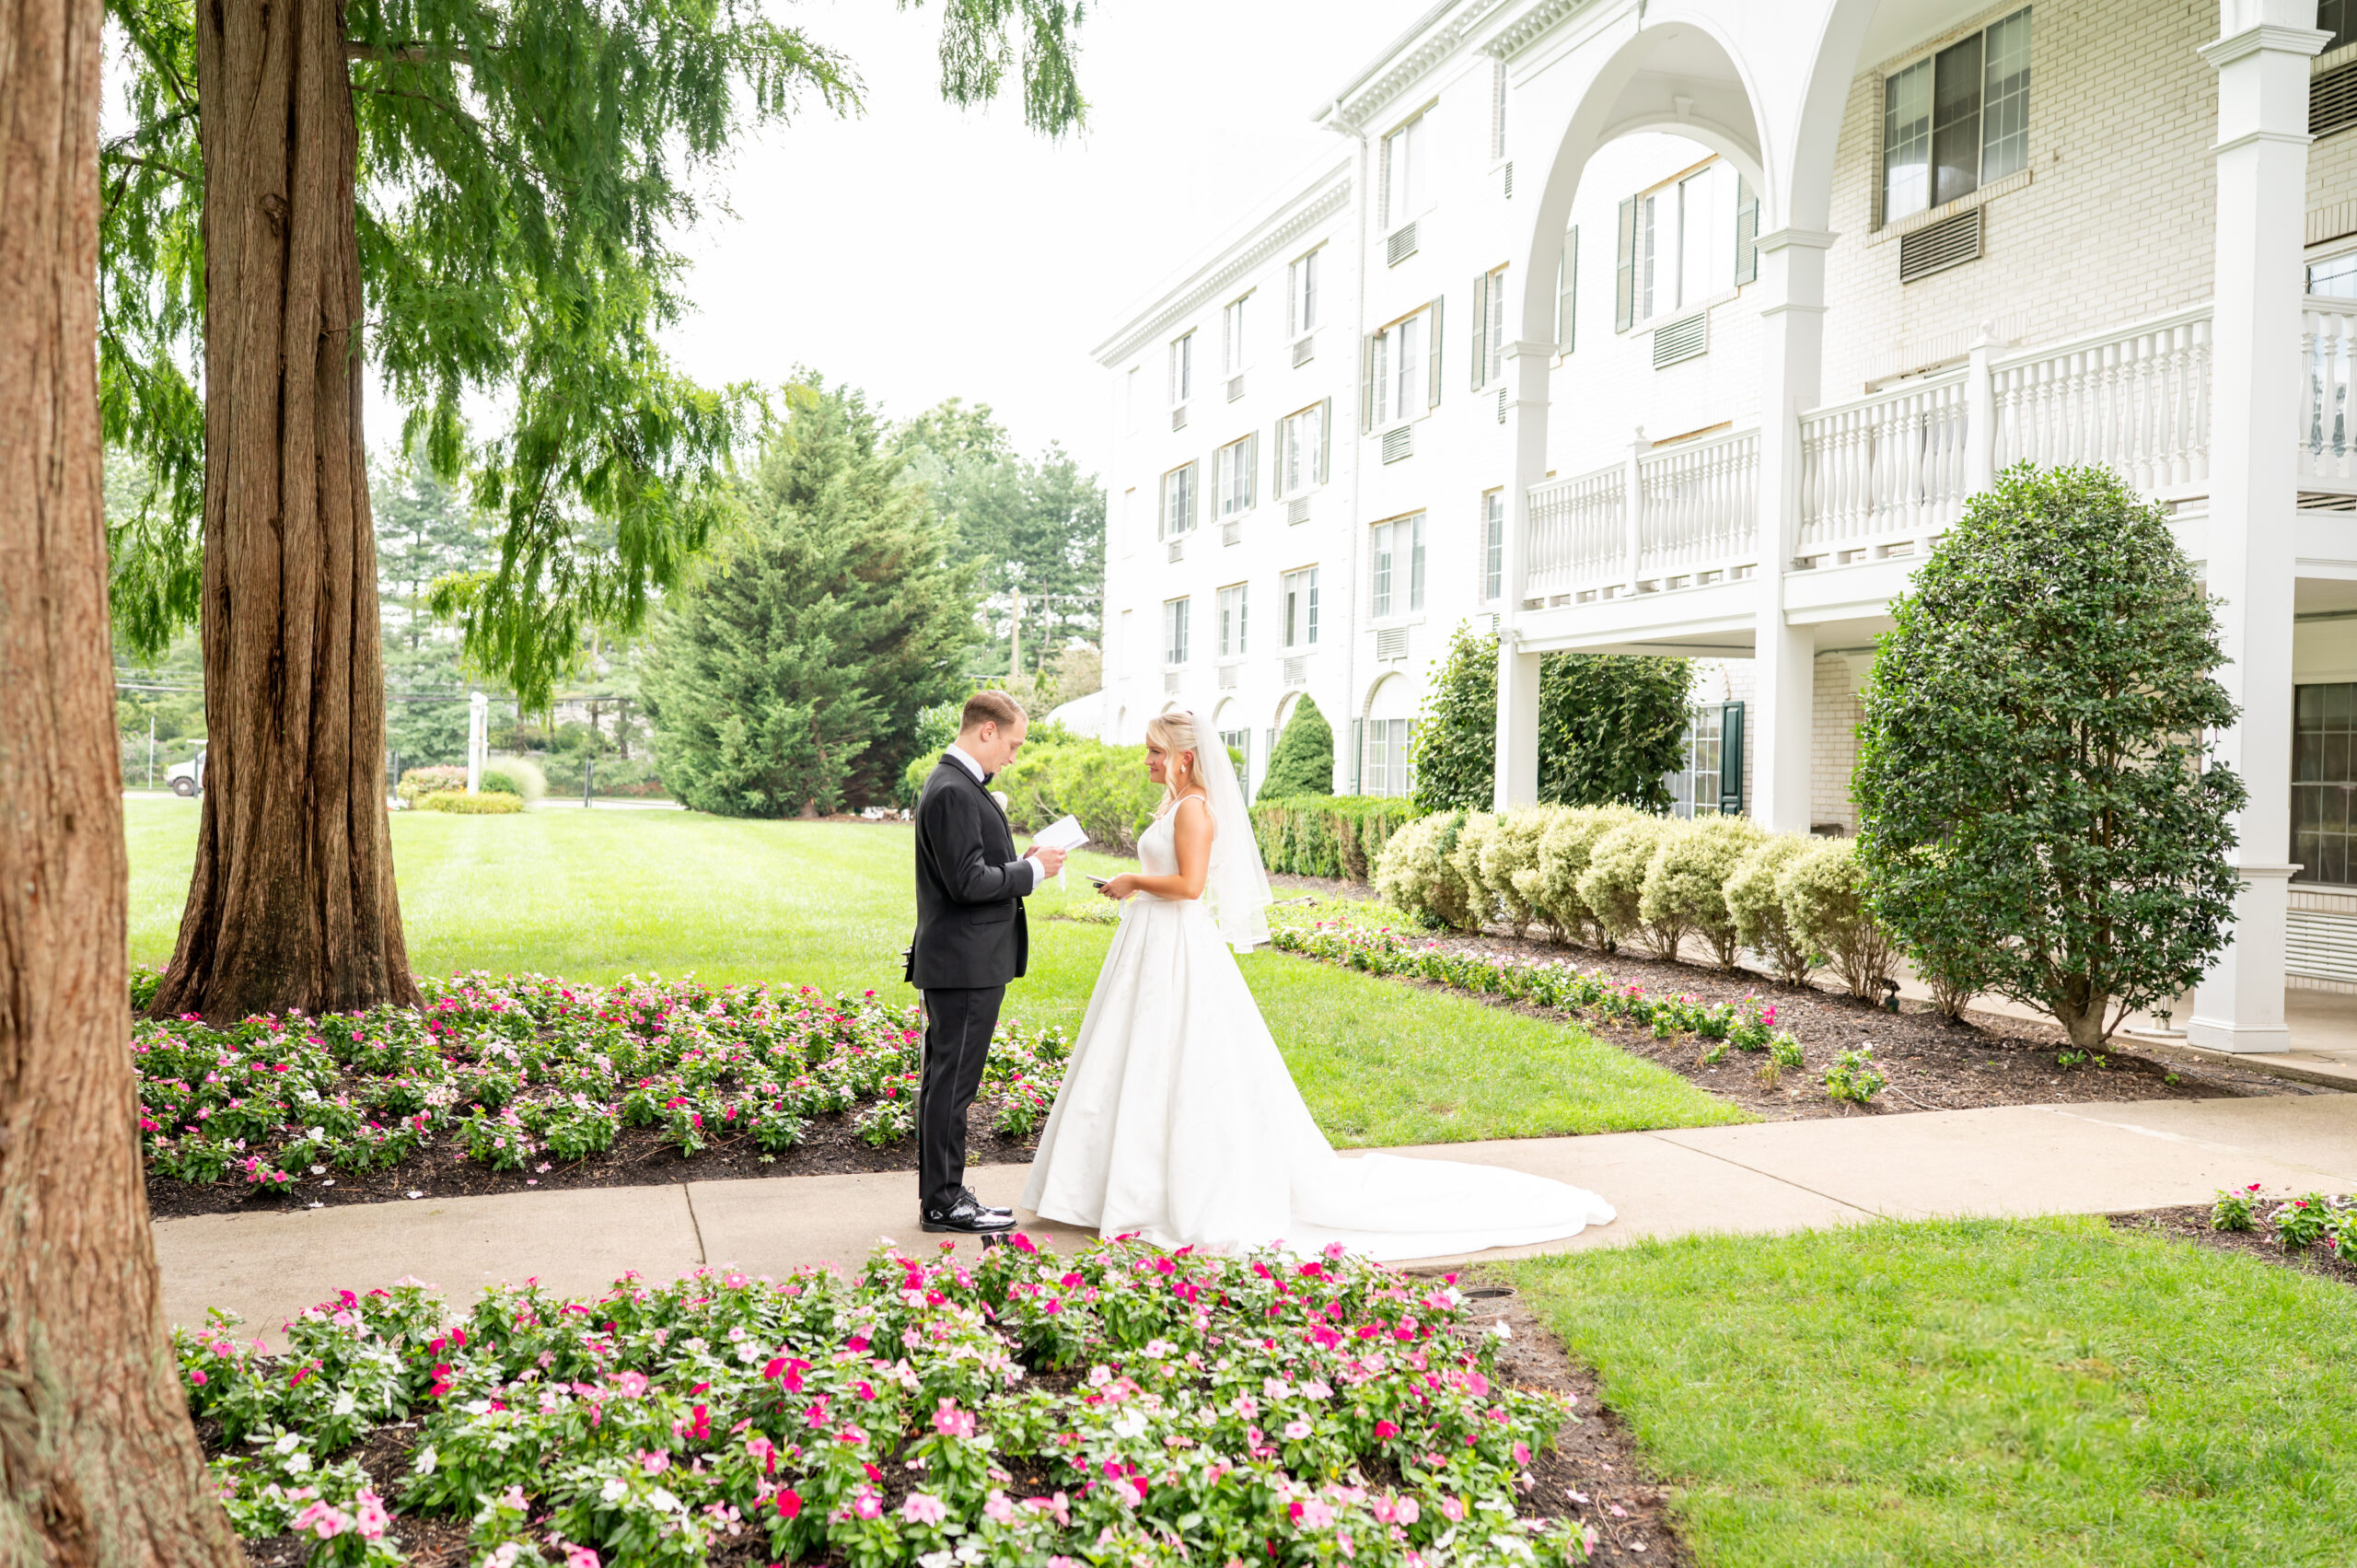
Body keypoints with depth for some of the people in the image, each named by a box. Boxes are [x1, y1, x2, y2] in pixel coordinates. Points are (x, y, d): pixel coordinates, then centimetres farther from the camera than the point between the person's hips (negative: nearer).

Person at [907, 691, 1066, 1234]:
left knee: (945, 1080, 15)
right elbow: (967, 882, -22)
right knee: (953, 1082, -3)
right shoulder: (953, 792, -18)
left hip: (959, 963, 11)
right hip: (965, 964, -11)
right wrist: (1032, 871, -13)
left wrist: (1021, 864, 10)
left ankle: (940, 1194, 24)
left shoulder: (958, 784, 15)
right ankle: (943, 1203, 5)